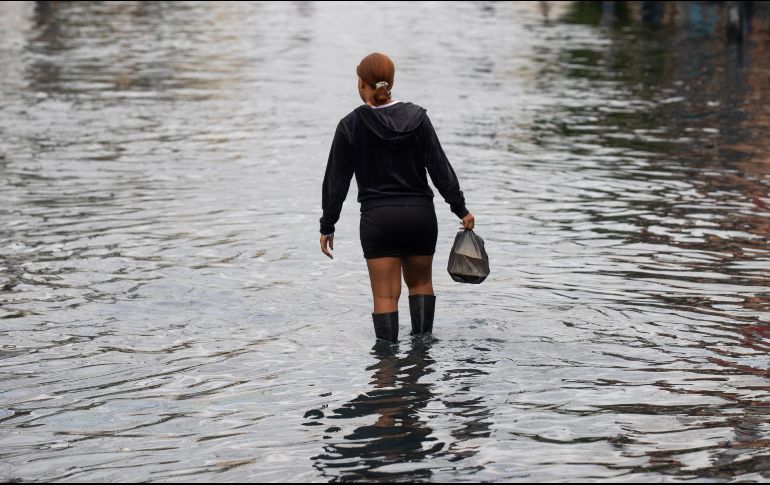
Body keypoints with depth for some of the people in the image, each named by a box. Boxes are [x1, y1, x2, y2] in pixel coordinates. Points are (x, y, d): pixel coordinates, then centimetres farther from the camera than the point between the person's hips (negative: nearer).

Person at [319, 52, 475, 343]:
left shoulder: (350, 125, -5)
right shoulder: (417, 117, -1)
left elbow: (336, 181, -1)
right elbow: (439, 167, -3)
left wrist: (327, 226, 6)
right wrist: (460, 209, 3)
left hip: (377, 218, -2)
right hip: (420, 214, 2)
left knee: (385, 294, 2)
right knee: (421, 282, 21)